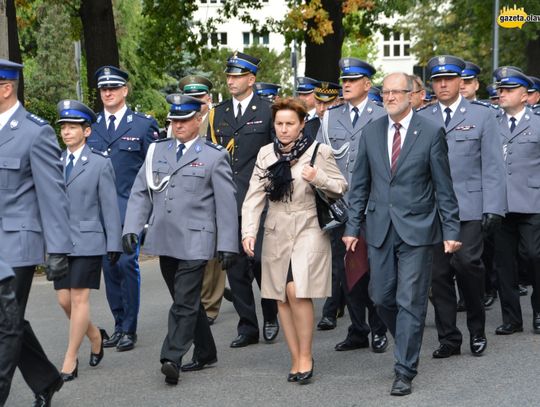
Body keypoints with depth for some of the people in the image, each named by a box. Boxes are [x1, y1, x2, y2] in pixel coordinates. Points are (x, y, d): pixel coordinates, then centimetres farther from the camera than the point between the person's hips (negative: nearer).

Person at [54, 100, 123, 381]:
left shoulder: (100, 164, -2)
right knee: (64, 300, 6)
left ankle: (70, 362, 3)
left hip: (87, 240, -4)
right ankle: (95, 335, 32)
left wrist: (114, 243, -5)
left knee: (79, 298, -4)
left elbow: (109, 206, -2)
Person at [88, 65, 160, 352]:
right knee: (109, 267, 6)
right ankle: (119, 326, 16)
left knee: (127, 264, -9)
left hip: (130, 208, -4)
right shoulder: (91, 127, 12)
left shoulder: (143, 125, 2)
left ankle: (129, 329, 0)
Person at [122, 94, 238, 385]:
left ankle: (171, 359, -12)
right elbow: (140, 193, 12)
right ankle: (205, 353, 25)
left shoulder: (214, 156, 1)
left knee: (184, 303, -10)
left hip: (194, 242, -5)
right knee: (186, 301, 13)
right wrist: (132, 228, 0)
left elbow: (226, 204, -1)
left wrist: (227, 244, -5)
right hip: (164, 241, 5)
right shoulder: (157, 151, 14)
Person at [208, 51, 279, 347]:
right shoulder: (218, 114, 13)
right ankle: (247, 326, 13)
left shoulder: (268, 111, -1)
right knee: (235, 267, 5)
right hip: (226, 204, 4)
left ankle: (271, 317, 20)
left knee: (260, 261, -3)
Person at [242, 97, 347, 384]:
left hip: (308, 230, -4)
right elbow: (254, 196, 4)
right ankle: (296, 359, 14)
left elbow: (341, 188, 2)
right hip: (276, 233, 4)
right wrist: (249, 231, -8)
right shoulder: (266, 154, 8)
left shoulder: (318, 152, -2)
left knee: (297, 291, -17)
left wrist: (318, 178, -17)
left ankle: (306, 355, -2)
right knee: (281, 298, 4)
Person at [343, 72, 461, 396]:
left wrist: (451, 231, -5)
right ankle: (408, 346, 32)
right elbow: (360, 184, 11)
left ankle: (405, 372, 3)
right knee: (382, 298, 8)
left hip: (417, 229, -4)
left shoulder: (431, 132, -4)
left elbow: (443, 186, -3)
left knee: (411, 302, -4)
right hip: (380, 229, 4)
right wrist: (353, 226, 8)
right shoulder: (371, 132, 7)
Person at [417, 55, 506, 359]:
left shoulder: (482, 115, 6)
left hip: (470, 207, -3)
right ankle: (449, 338, 12)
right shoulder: (421, 119, 11)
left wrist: (493, 208, -8)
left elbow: (492, 166, 1)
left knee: (468, 263, -15)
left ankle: (477, 330, 7)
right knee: (439, 273, 2)